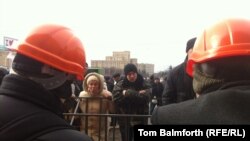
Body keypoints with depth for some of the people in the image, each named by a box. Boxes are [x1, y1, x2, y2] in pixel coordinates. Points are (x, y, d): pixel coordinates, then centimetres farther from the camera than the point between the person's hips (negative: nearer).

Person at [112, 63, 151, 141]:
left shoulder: (144, 85, -2)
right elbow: (116, 98, -17)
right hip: (124, 120, 1)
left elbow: (145, 97, -20)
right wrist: (137, 94, -19)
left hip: (140, 120, -1)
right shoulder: (119, 85, 1)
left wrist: (128, 94, -17)